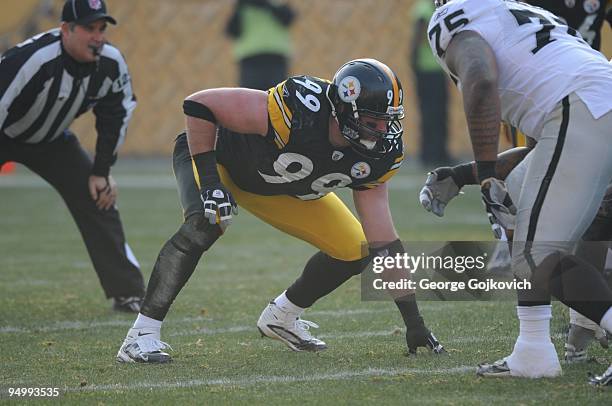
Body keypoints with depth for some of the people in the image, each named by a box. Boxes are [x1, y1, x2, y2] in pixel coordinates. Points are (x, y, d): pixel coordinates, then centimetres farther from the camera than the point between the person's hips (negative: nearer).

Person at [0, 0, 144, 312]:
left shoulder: (111, 64, -17)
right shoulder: (33, 61, -37)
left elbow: (114, 118, -1)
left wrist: (102, 172, -2)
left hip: (50, 141, 6)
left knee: (99, 199, 0)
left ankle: (127, 294, 9)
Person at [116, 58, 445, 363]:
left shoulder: (374, 156, -21)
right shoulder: (300, 112, -41)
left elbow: (383, 240, -15)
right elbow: (199, 105, -34)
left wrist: (412, 319, -17)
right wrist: (209, 181, -37)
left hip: (281, 191, 6)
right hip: (214, 151, -6)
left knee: (354, 253, -4)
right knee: (205, 225, -36)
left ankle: (281, 317, 20)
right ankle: (141, 335, -28)